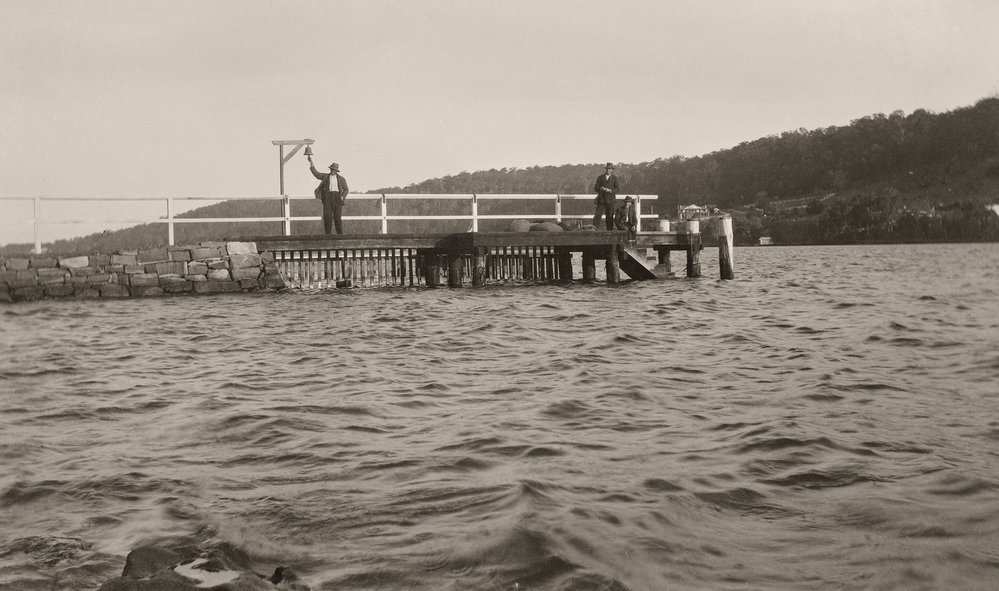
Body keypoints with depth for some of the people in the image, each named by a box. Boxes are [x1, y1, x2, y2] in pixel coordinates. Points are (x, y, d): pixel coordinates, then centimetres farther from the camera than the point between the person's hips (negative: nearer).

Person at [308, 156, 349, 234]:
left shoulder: (341, 179, 11)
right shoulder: (325, 176, 14)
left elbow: (346, 189, 12)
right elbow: (316, 173, 7)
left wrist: (343, 196, -7)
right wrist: (311, 163, 0)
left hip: (337, 197, -1)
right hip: (328, 196, 1)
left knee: (337, 217, -3)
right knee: (327, 216, -6)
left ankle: (340, 234, 4)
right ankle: (328, 234, -2)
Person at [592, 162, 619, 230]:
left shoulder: (614, 178, 9)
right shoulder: (600, 177, 11)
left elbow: (617, 189, 2)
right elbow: (596, 188, 7)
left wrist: (610, 190, -16)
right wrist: (601, 189, -14)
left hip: (610, 200, 0)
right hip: (601, 200, 0)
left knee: (610, 217, 2)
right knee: (597, 216, -9)